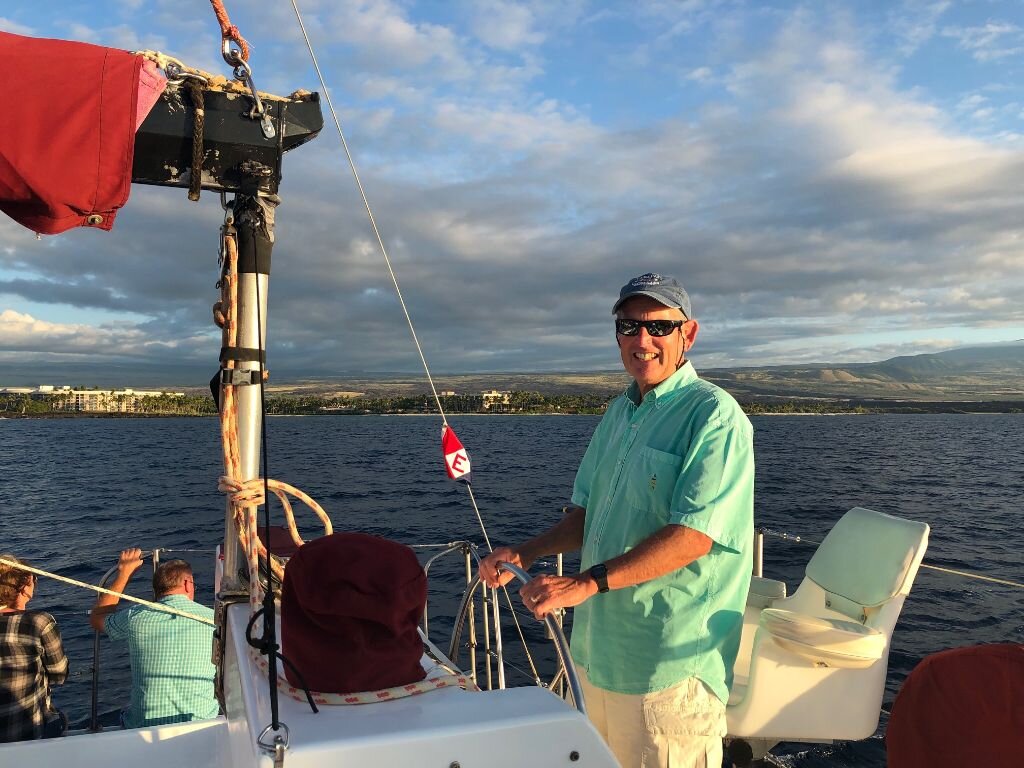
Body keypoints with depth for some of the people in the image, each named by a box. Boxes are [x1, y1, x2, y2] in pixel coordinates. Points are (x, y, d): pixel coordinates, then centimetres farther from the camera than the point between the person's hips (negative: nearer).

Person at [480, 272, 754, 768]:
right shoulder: (618, 414, 11)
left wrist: (588, 582, -28)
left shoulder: (714, 415, -15)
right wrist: (527, 553, 0)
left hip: (668, 664, -7)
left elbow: (694, 536, -24)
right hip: (598, 647, 8)